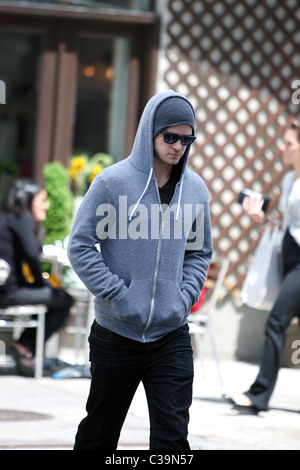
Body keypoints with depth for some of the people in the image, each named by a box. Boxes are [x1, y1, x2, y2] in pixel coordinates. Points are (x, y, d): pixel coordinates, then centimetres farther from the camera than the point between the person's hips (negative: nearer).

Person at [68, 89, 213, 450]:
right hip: (115, 334, -2)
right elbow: (80, 247, -7)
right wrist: (119, 295, -13)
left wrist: (185, 297, 0)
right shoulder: (112, 182, -8)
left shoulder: (196, 189, 5)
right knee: (99, 432, 11)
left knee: (172, 435, -4)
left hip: (172, 336, 3)